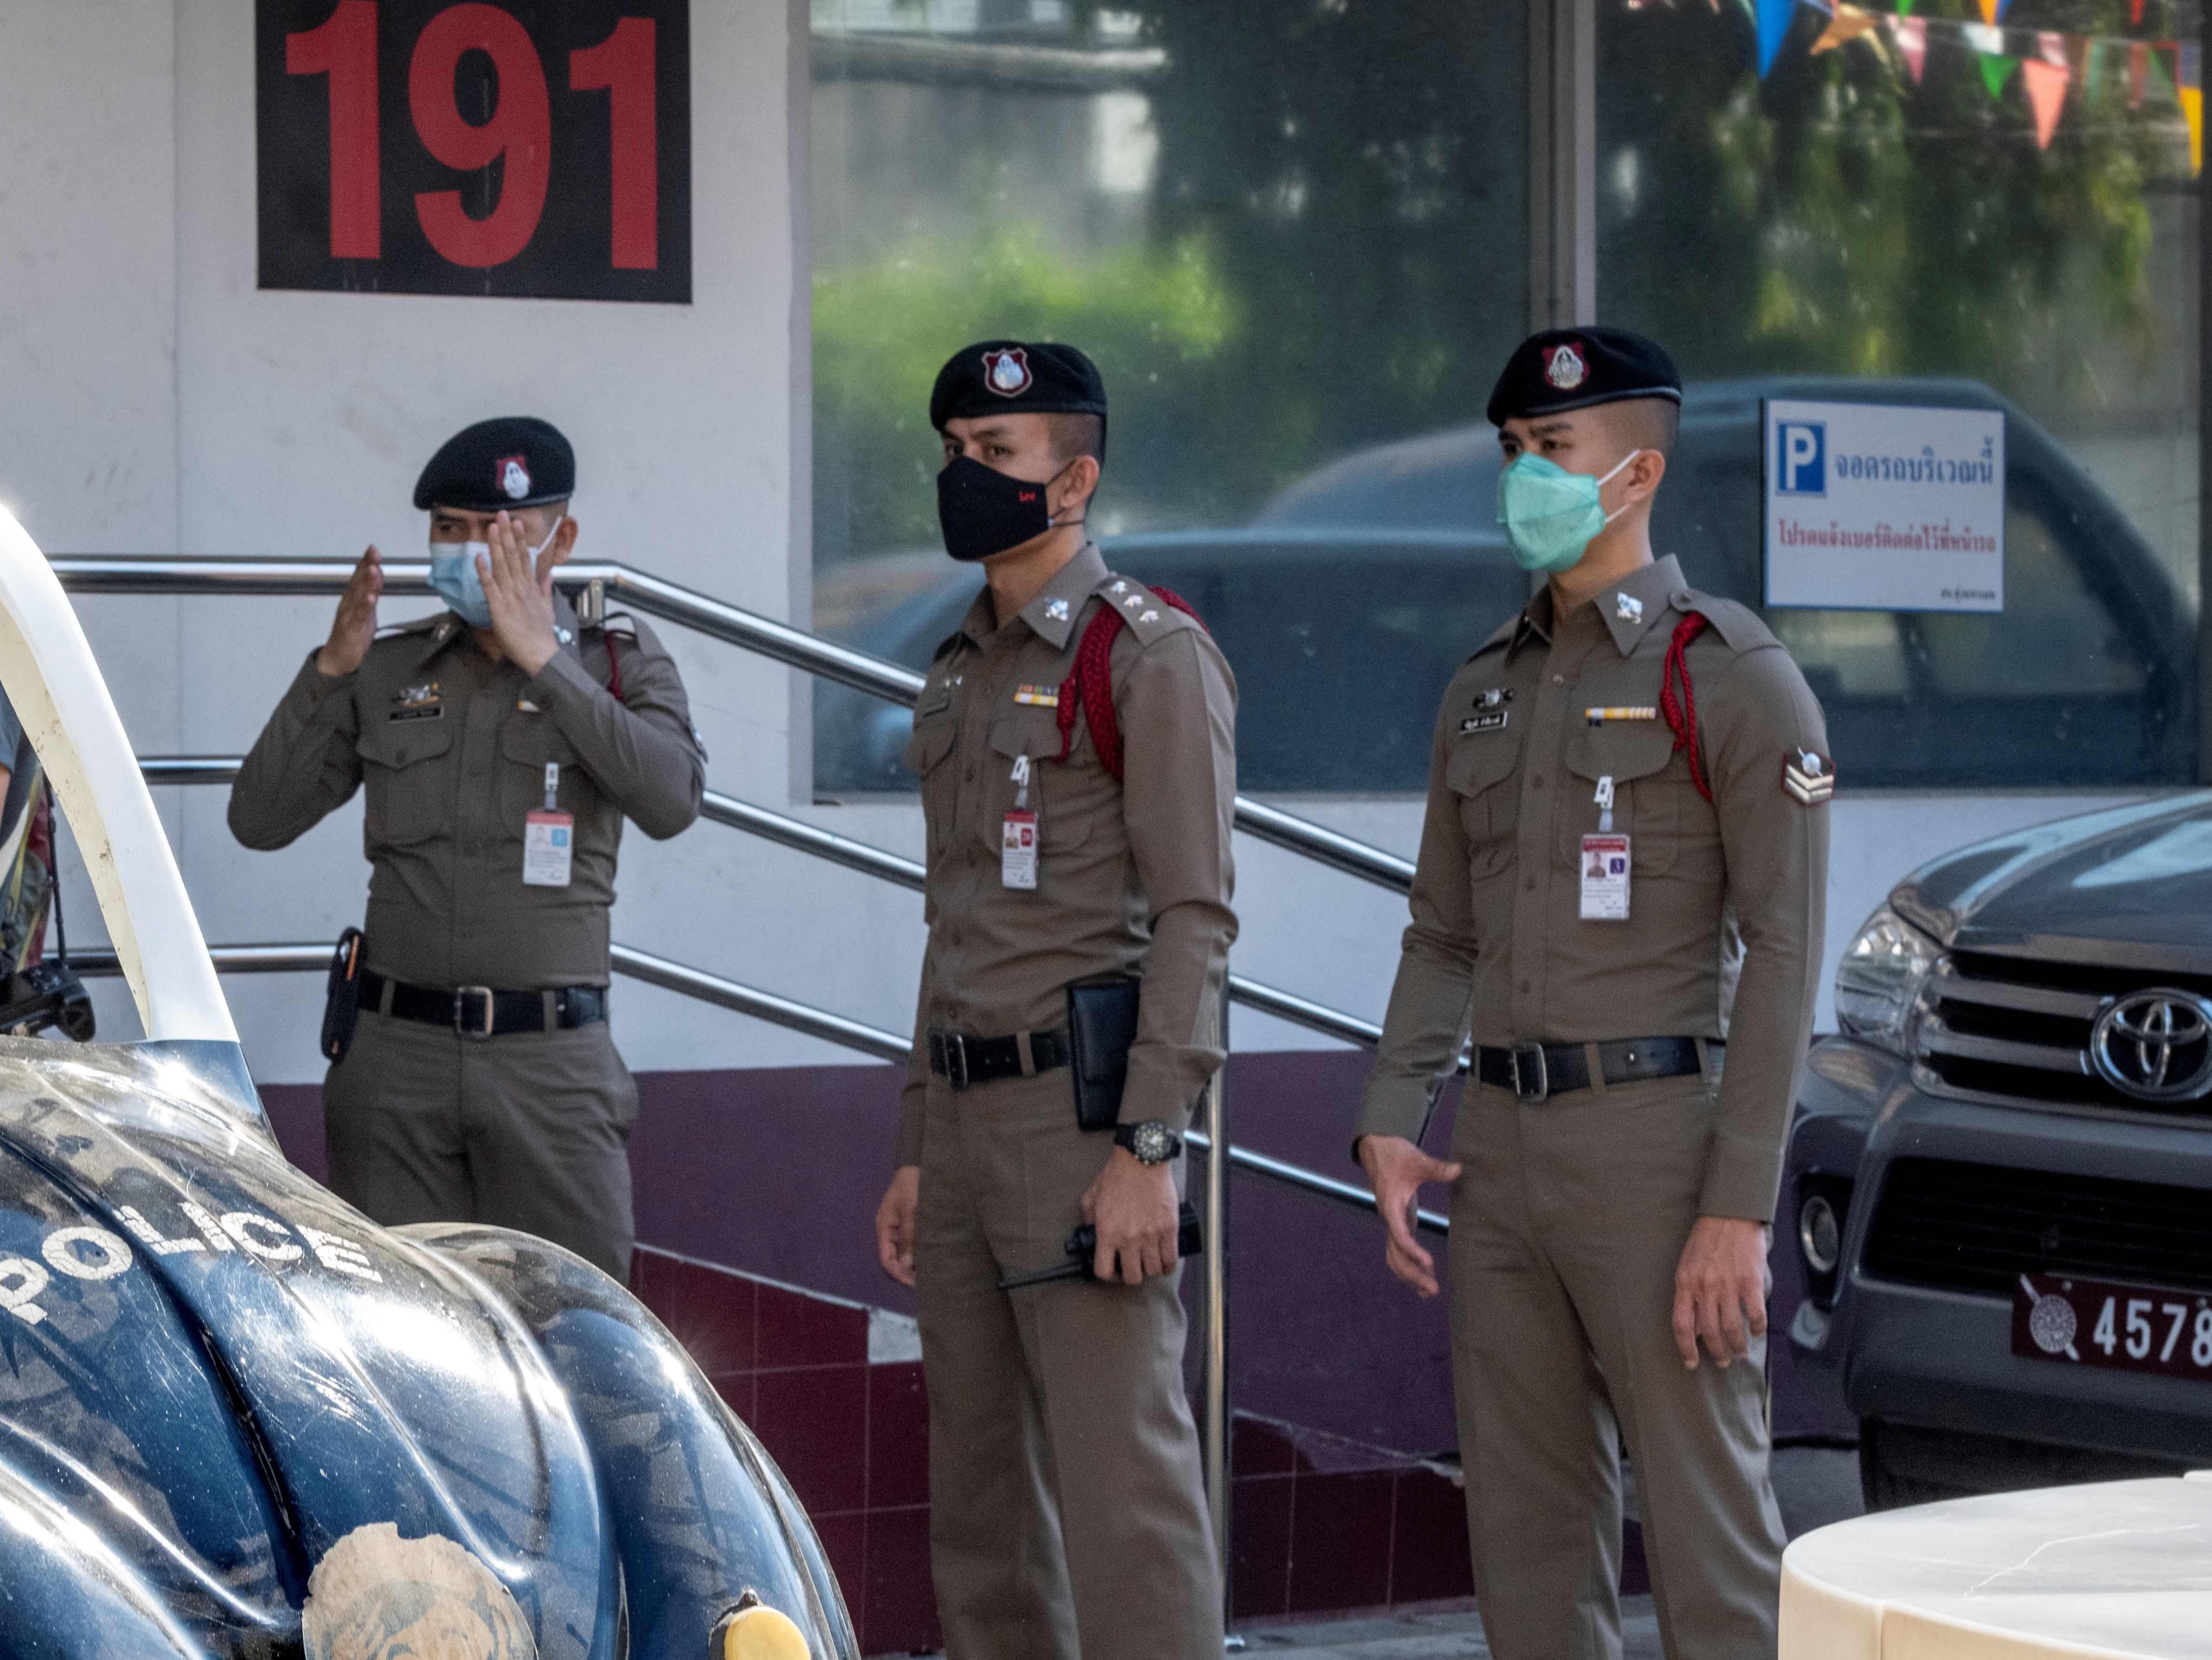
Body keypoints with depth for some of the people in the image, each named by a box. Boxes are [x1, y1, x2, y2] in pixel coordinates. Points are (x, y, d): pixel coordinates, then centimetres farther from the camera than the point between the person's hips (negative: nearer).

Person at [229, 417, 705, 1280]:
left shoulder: (620, 664, 2)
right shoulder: (385, 672, 8)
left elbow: (672, 801, -17)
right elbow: (260, 819, 2)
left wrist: (541, 659, -18)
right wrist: (331, 668, -8)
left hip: (550, 1056, -2)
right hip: (399, 1049, 2)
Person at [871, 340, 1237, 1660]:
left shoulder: (1151, 656, -9)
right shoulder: (962, 673, 17)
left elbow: (1195, 918, -15)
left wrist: (1148, 1150, -21)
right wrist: (920, 1153, 18)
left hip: (1089, 1114, -9)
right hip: (971, 1114, 9)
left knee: (1122, 1477, -10)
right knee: (981, 1495, 11)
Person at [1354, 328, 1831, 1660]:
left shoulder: (1737, 677, -7)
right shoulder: (1487, 691, 15)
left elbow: (1783, 952, -12)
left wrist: (1739, 1210, -18)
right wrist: (1390, 1125, 1)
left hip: (1661, 1147, -7)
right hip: (1506, 1149, 7)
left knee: (1709, 1529, -5)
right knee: (1529, 1538, 9)